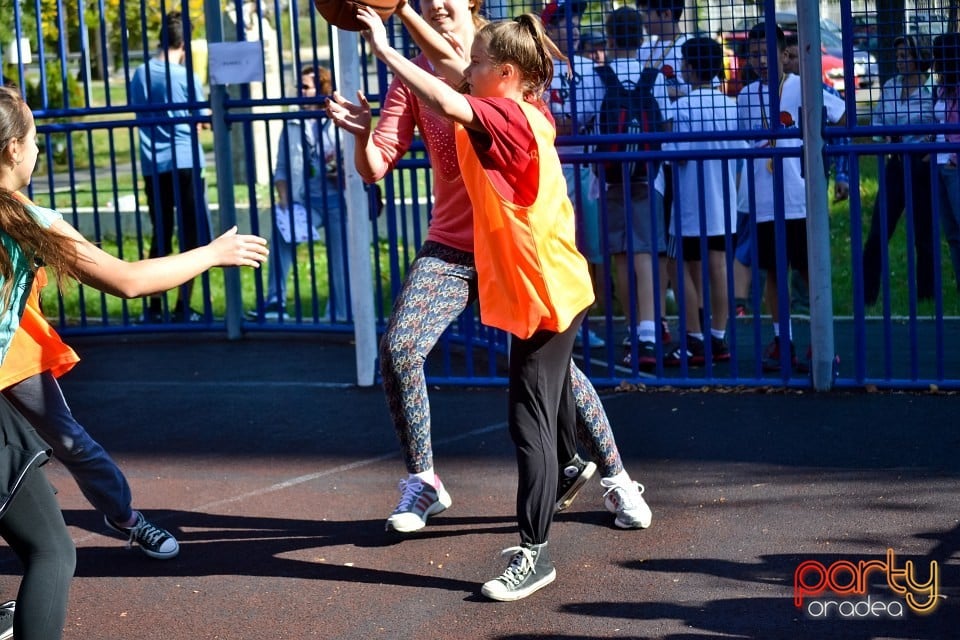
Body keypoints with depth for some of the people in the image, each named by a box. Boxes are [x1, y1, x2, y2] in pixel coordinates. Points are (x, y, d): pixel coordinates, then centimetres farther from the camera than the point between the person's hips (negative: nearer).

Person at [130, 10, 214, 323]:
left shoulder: (140, 75, 5)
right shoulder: (187, 77, -7)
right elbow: (199, 124, 0)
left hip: (153, 166, 4)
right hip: (185, 164, -4)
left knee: (160, 238, 12)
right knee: (191, 238, 3)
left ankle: (155, 307, 11)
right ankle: (183, 308, 1)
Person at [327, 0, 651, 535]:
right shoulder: (414, 77, 1)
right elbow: (376, 168, -6)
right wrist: (364, 134, -29)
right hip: (451, 247, 2)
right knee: (398, 349, -15)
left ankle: (616, 478, 15)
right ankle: (423, 483, 1)